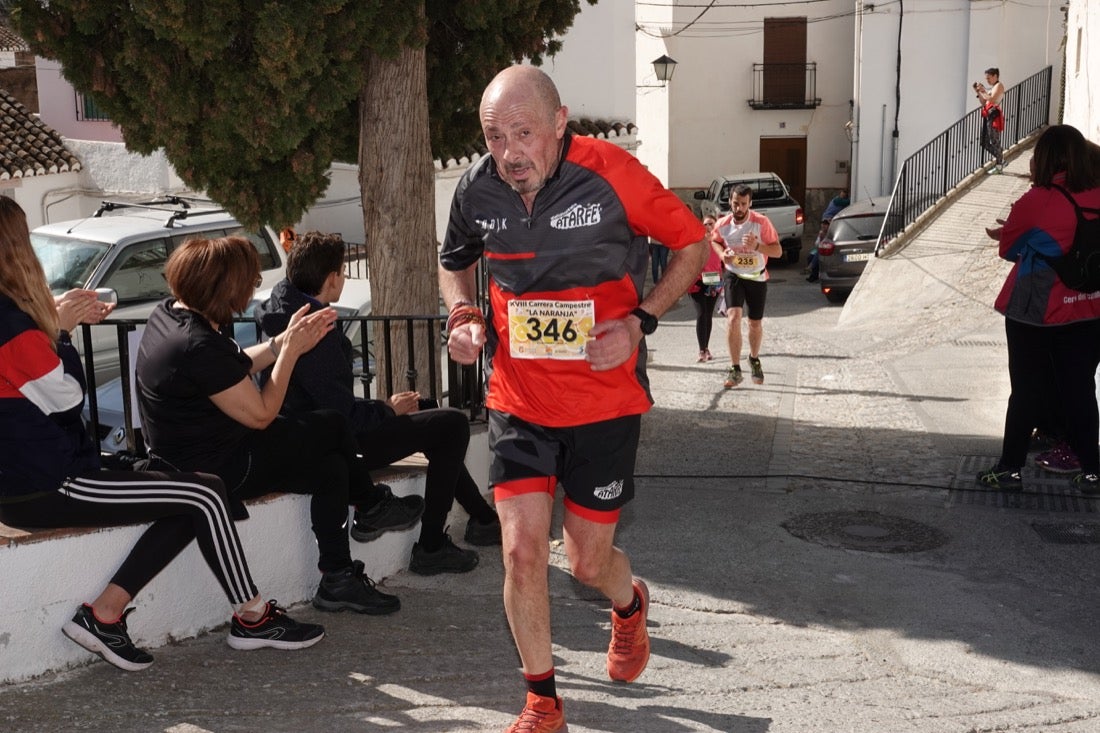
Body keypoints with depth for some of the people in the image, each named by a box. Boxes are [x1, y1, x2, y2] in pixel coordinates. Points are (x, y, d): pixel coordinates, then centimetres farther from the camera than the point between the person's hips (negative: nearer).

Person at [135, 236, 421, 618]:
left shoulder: (169, 313, 1)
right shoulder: (198, 346, -30)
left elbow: (235, 368, 13)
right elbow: (261, 414, -21)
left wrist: (284, 341, 4)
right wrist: (290, 352, -11)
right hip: (221, 471, -10)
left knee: (331, 466, 12)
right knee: (332, 426, 1)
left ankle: (338, 580, 22)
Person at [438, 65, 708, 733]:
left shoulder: (610, 173, -16)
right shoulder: (478, 189, -5)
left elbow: (692, 244, -4)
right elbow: (455, 263, 16)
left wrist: (641, 321, -17)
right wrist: (465, 315, -4)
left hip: (604, 400, -2)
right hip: (518, 400, 3)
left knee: (588, 561, 6)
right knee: (522, 550, -6)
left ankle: (630, 603, 46)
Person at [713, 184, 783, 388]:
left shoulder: (761, 222, -19)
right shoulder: (722, 224, -11)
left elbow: (778, 251, -18)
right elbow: (714, 241, 12)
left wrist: (756, 246, -35)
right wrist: (722, 253, -9)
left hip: (757, 277, 0)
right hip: (733, 274, 0)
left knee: (755, 323, 12)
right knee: (733, 316, -21)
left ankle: (754, 359, 42)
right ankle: (735, 369, -16)